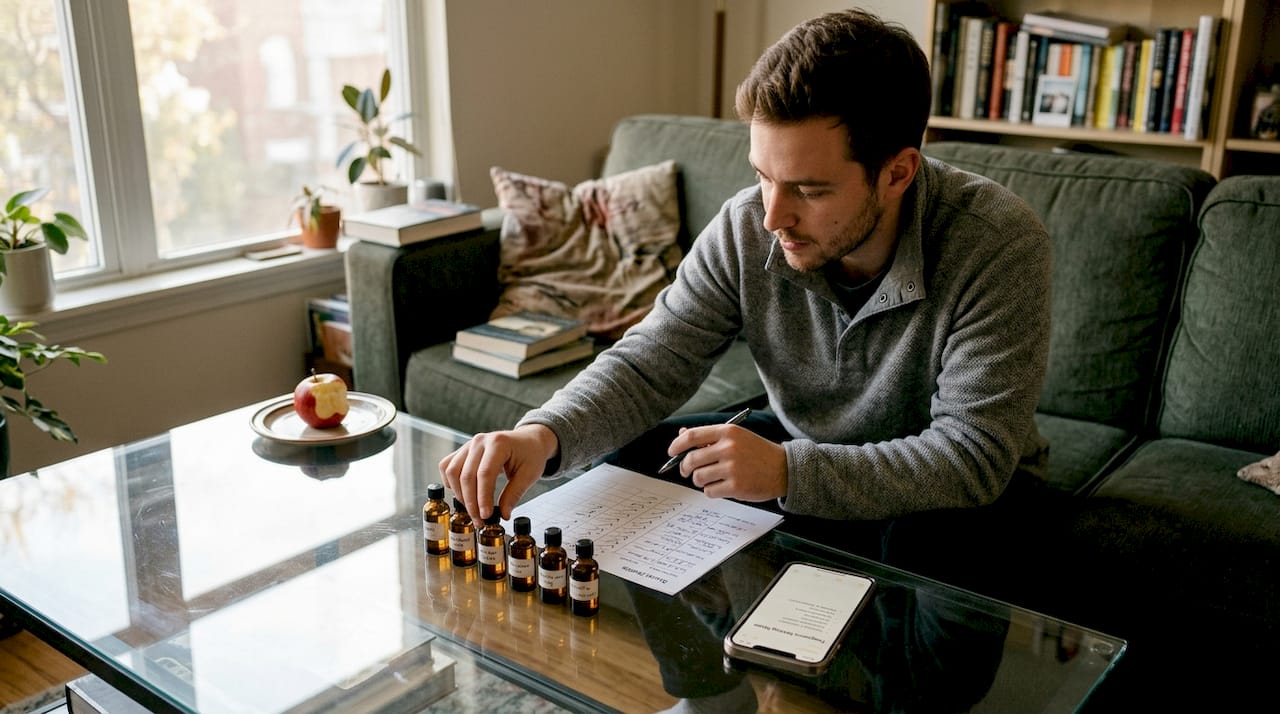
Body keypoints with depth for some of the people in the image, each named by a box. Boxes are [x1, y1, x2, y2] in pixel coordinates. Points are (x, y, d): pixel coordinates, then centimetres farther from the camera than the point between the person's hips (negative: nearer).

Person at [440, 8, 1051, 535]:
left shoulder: (999, 247, -29)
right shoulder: (747, 228, -17)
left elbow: (971, 460, -30)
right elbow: (649, 364, -14)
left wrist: (787, 471, -39)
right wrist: (542, 434, -33)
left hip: (956, 498, -3)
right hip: (799, 447, 4)